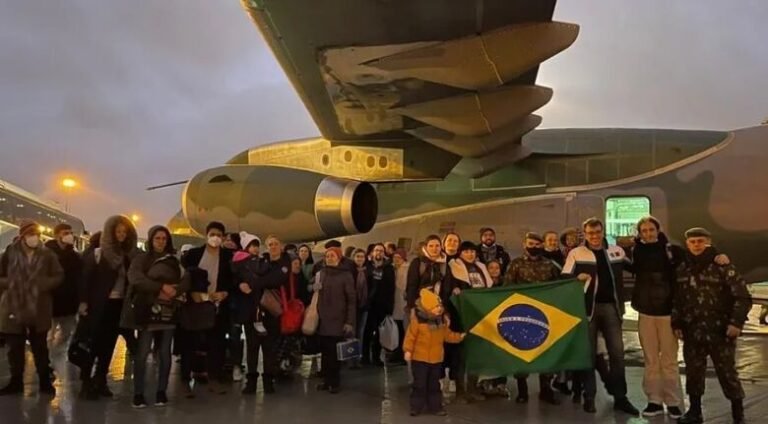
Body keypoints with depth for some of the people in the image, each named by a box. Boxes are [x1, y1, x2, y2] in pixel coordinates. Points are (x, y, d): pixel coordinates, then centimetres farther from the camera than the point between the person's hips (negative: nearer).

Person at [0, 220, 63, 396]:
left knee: (40, 347, 9)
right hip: (14, 307, 1)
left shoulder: (47, 254, -2)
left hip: (38, 308, 0)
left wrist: (44, 285, -12)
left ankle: (45, 382, 17)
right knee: (15, 347, 9)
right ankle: (16, 382, 22)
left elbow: (59, 275, 2)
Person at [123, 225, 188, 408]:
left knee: (164, 352, 4)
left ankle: (161, 392, 11)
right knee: (142, 352, -5)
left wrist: (174, 291, -16)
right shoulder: (141, 259, 5)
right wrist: (161, 287, -20)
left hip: (168, 311, 3)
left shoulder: (174, 260, 14)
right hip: (147, 311, -3)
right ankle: (138, 394, 2)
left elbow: (185, 281, 5)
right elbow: (135, 278, -13)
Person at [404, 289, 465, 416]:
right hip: (420, 358, -5)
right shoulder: (417, 320, -17)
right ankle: (416, 407, 12)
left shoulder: (442, 320, 1)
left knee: (434, 384, 14)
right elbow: (410, 336, -13)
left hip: (436, 359, 5)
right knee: (419, 384, 1)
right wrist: (408, 350, -14)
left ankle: (435, 406, 23)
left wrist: (459, 337, 3)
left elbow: (447, 335, 11)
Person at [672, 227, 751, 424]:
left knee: (727, 373, 2)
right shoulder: (684, 270, 8)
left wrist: (736, 322, -16)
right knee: (693, 373, 10)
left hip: (720, 332, -4)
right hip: (692, 333, 4)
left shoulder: (723, 266, -5)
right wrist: (676, 323, 7)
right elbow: (676, 300, 13)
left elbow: (742, 296, -8)